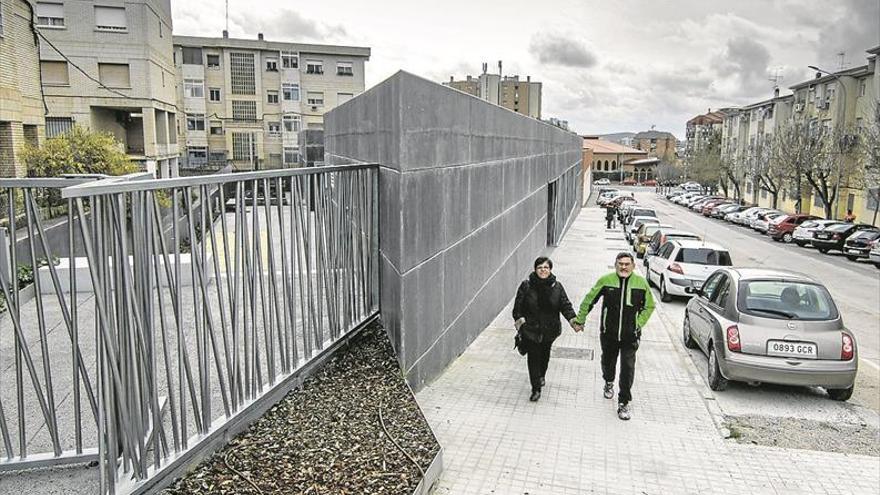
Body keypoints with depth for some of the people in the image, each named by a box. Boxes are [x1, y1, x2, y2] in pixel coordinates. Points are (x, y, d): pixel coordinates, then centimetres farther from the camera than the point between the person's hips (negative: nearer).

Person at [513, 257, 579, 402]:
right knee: (533, 357, -5)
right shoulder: (526, 285, -7)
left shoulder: (557, 287, -1)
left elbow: (565, 305, -1)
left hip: (549, 330, 3)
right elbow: (518, 306, -5)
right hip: (530, 329, -3)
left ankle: (541, 375, 50)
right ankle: (536, 389, 2)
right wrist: (519, 320, -17)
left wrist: (573, 320, -15)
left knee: (545, 355, 22)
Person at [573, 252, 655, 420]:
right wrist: (580, 320, 2)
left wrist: (639, 323, -1)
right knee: (608, 362, 20)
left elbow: (649, 306, 10)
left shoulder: (641, 283, -4)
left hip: (630, 336, -1)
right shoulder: (605, 280, -7)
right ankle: (609, 383, 52)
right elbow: (589, 300, 2)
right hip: (608, 334, 1)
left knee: (628, 368, -6)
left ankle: (624, 403, 7)